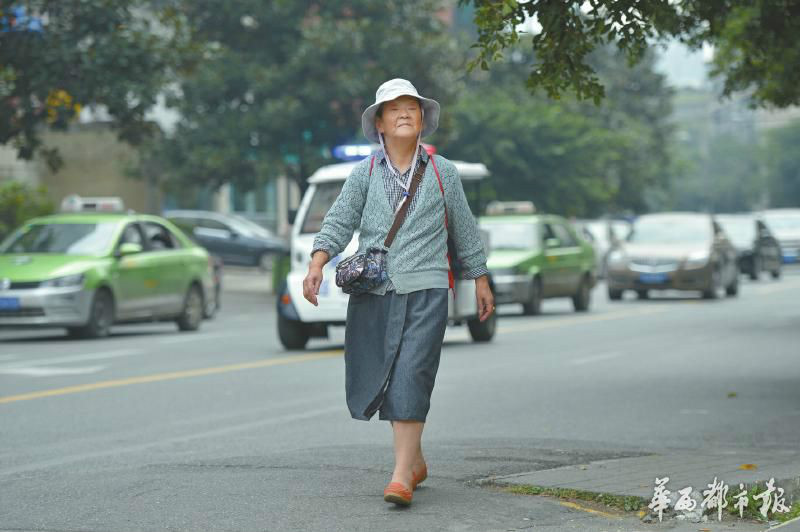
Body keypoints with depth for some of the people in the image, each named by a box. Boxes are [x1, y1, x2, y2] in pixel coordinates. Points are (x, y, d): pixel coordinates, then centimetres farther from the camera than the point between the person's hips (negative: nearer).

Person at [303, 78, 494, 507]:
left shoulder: (442, 172, 8)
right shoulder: (364, 173, 8)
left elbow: (464, 230, 15)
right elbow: (338, 223, 3)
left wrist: (481, 282, 17)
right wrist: (316, 266, -12)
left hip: (425, 292, -2)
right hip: (372, 293, 2)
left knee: (410, 378, -13)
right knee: (377, 380, 7)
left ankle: (402, 476, -14)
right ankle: (416, 461, 27)